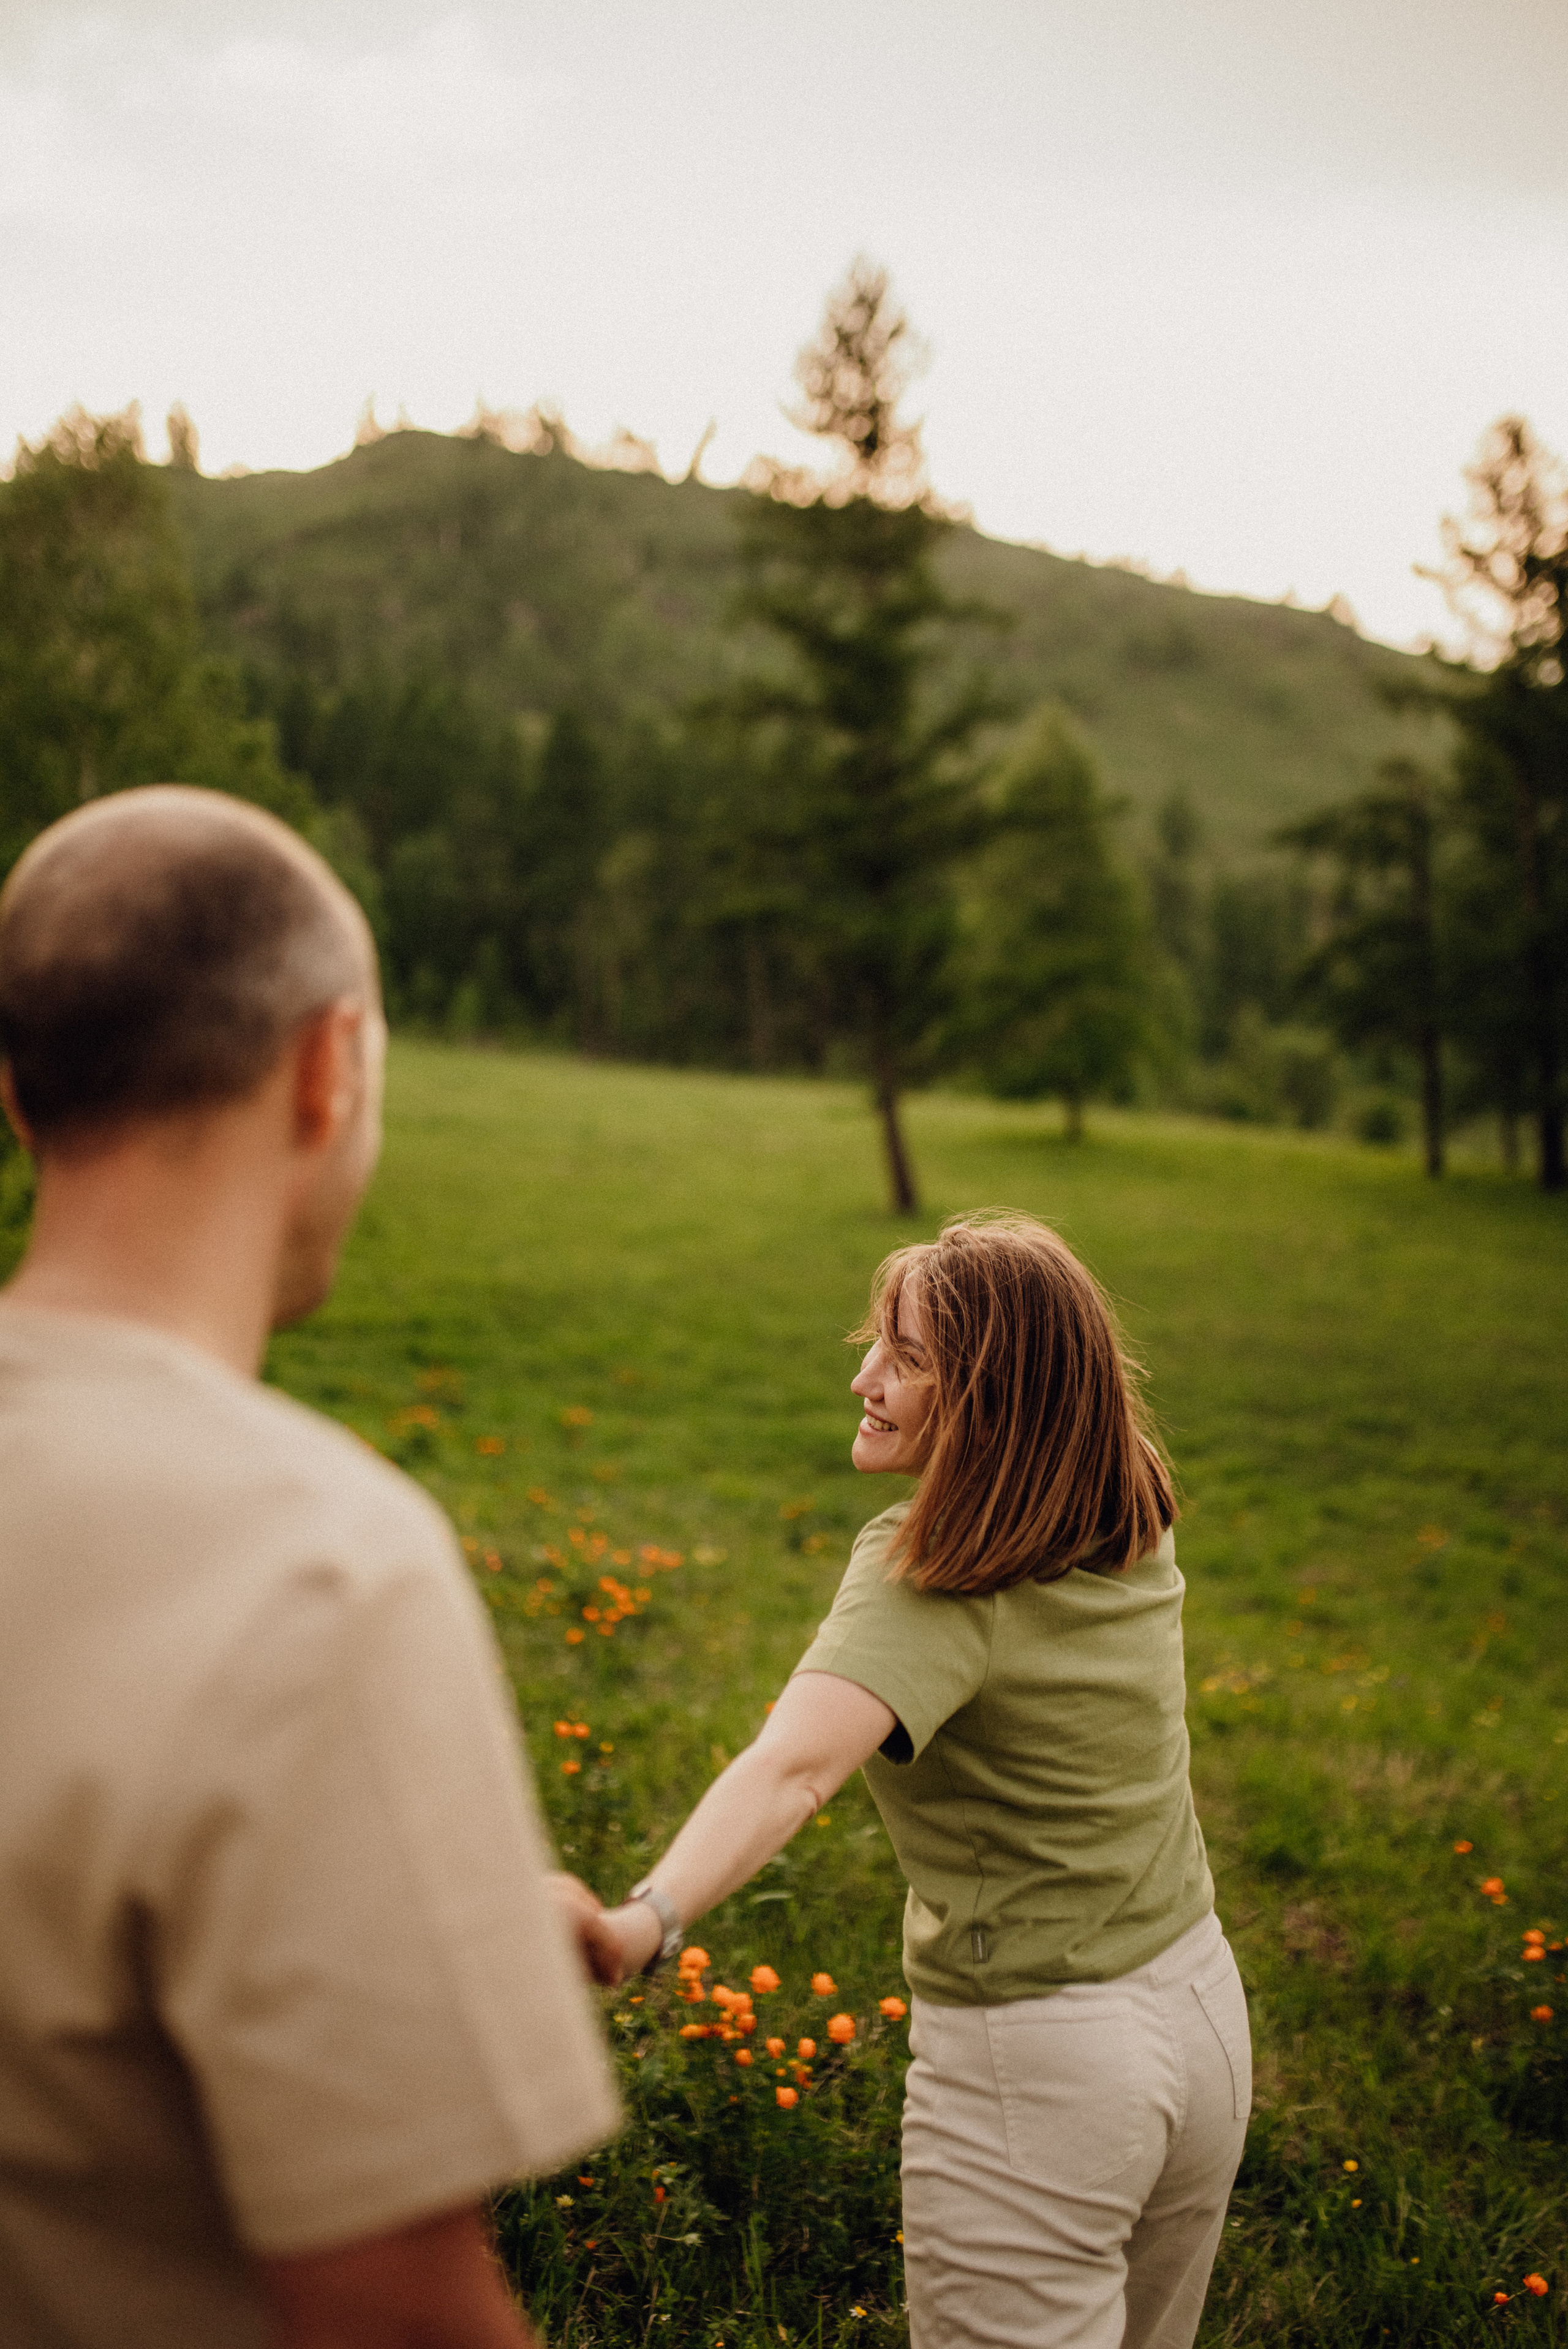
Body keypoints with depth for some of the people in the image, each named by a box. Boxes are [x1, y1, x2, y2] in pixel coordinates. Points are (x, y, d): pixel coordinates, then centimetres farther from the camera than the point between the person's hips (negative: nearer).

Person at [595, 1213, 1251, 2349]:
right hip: (1204, 2012, 8)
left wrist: (647, 1918, -55)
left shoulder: (931, 1584, -26)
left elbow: (793, 1766, -44)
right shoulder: (1133, 1533, -4)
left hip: (1036, 2070, -8)